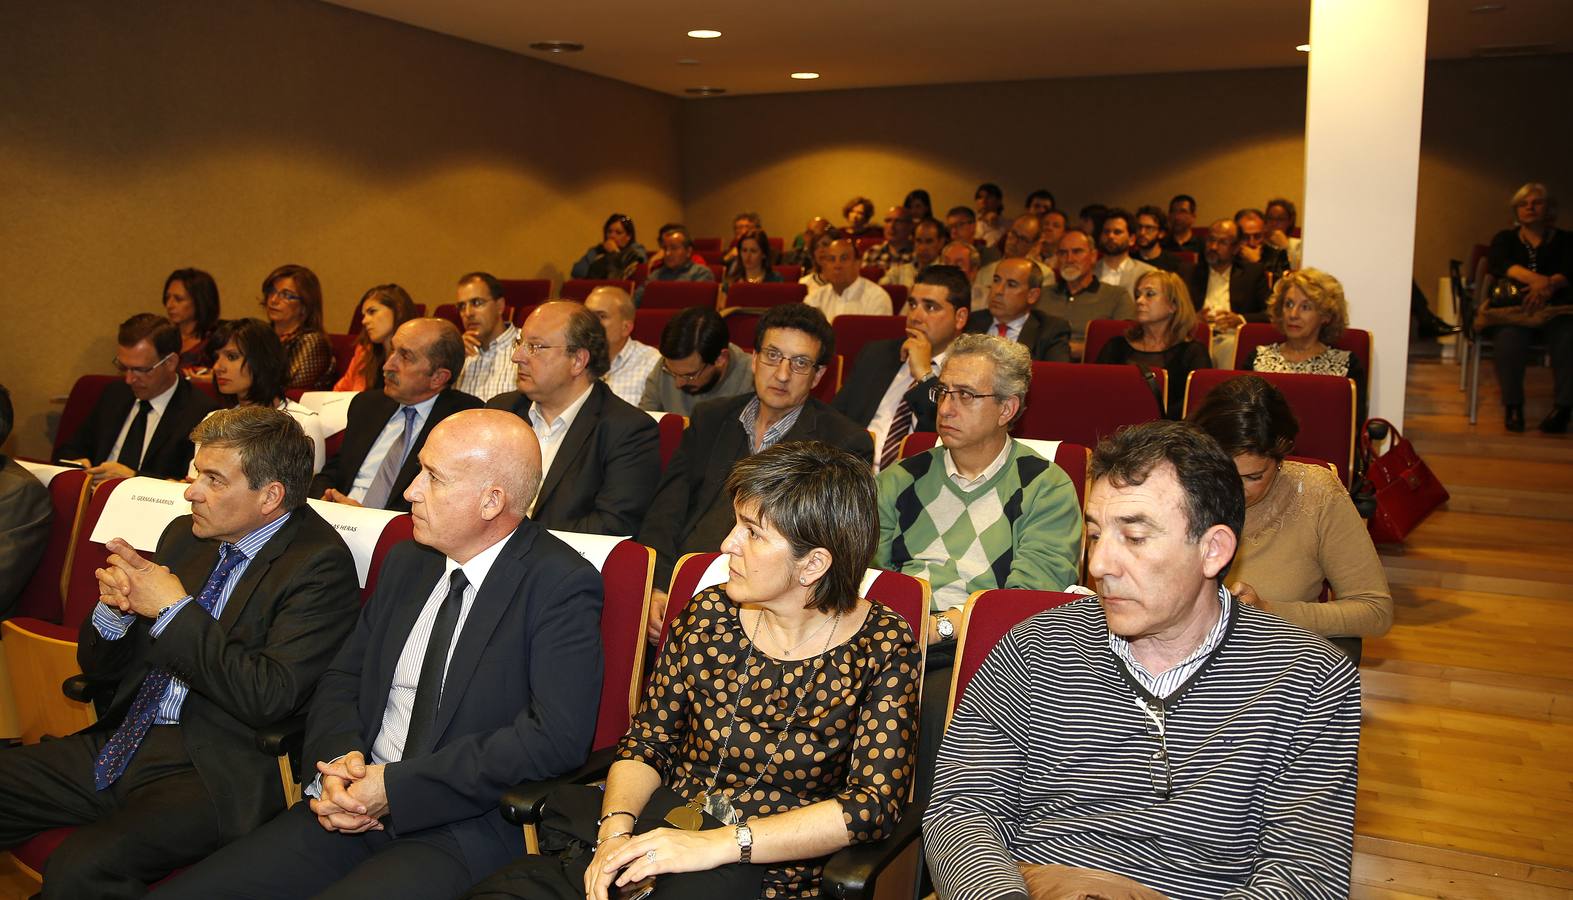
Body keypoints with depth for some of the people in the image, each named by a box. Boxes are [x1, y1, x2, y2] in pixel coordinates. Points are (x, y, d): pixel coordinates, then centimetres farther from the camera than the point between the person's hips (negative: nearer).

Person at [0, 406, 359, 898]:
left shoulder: (318, 564, -11)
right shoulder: (185, 535, 10)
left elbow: (270, 698, -20)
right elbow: (99, 667, 16)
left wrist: (175, 609, -16)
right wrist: (115, 607, -7)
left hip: (213, 769, -8)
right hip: (118, 745, 8)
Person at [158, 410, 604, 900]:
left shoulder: (561, 584, -11)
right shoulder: (407, 562, 12)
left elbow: (556, 736, -19)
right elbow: (342, 678, 18)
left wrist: (395, 786, -16)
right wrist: (339, 757, -6)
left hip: (464, 830, -6)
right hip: (357, 808, 6)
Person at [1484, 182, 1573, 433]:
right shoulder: (1505, 239, 18)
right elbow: (1498, 263, -6)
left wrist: (1549, 285, -27)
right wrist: (1534, 278, -27)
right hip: (1513, 309, -1)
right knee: (1509, 339, -35)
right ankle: (1513, 407, -25)